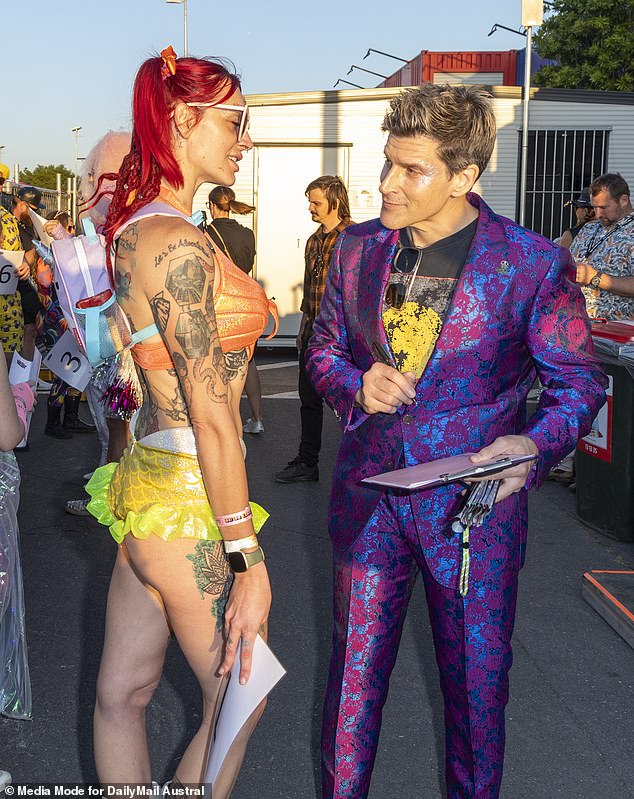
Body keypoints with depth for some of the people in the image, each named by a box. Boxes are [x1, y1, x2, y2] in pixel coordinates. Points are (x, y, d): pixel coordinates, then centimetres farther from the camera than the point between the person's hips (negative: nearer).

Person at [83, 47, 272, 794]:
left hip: (147, 478, 9)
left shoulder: (136, 226, 10)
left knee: (122, 691, 18)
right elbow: (212, 414, -22)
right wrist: (248, 561, -19)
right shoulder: (176, 243, -20)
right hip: (189, 503, -9)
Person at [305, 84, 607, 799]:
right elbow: (324, 349, 14)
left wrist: (537, 444, -23)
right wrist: (356, 386, -8)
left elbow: (578, 382, -3)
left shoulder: (533, 265, -10)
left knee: (475, 678, 13)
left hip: (473, 504, -3)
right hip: (368, 496, 3)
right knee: (354, 667, 14)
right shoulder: (357, 249, 2)